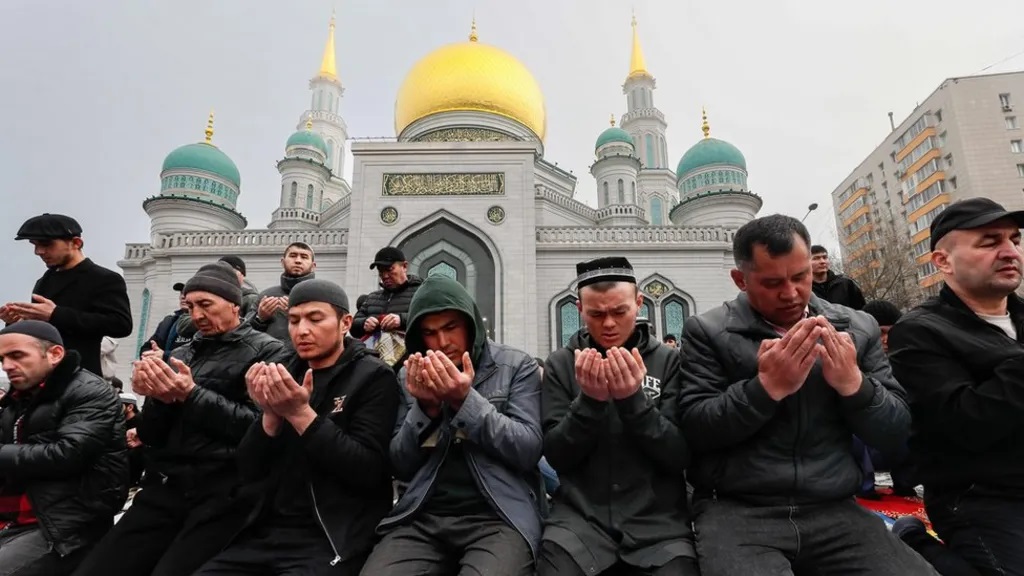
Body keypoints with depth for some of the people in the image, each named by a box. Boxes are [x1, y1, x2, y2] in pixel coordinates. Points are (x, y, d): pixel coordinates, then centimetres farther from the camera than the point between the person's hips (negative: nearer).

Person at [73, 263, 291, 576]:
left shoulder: (266, 352, -1)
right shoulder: (182, 355, 16)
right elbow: (150, 437, 15)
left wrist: (191, 395, -14)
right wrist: (156, 399, -6)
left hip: (223, 495, -5)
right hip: (164, 488, 6)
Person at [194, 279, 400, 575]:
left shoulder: (374, 377, -7)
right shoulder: (287, 375, 10)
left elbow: (370, 472, -17)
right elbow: (250, 470, 6)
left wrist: (301, 413, -20)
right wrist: (271, 415, -12)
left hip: (331, 539, -5)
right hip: (268, 531, 5)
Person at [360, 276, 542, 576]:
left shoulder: (516, 366, 1)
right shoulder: (410, 376, 10)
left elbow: (529, 451, -7)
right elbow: (401, 468, 9)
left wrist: (466, 399, -16)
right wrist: (425, 407, -8)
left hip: (499, 515, -2)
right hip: (422, 516, 3)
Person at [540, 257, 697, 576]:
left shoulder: (669, 360, -1)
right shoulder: (561, 363, 1)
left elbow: (681, 457, -5)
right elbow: (556, 456, -2)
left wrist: (634, 399, -18)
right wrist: (589, 400, -16)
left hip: (659, 522, 0)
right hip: (579, 519, 0)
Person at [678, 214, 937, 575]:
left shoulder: (858, 328, 7)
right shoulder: (708, 332, -3)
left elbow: (896, 434, 7)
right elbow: (695, 429, -9)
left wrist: (853, 383, -12)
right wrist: (767, 387, -20)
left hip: (834, 511, 4)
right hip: (736, 511, -3)